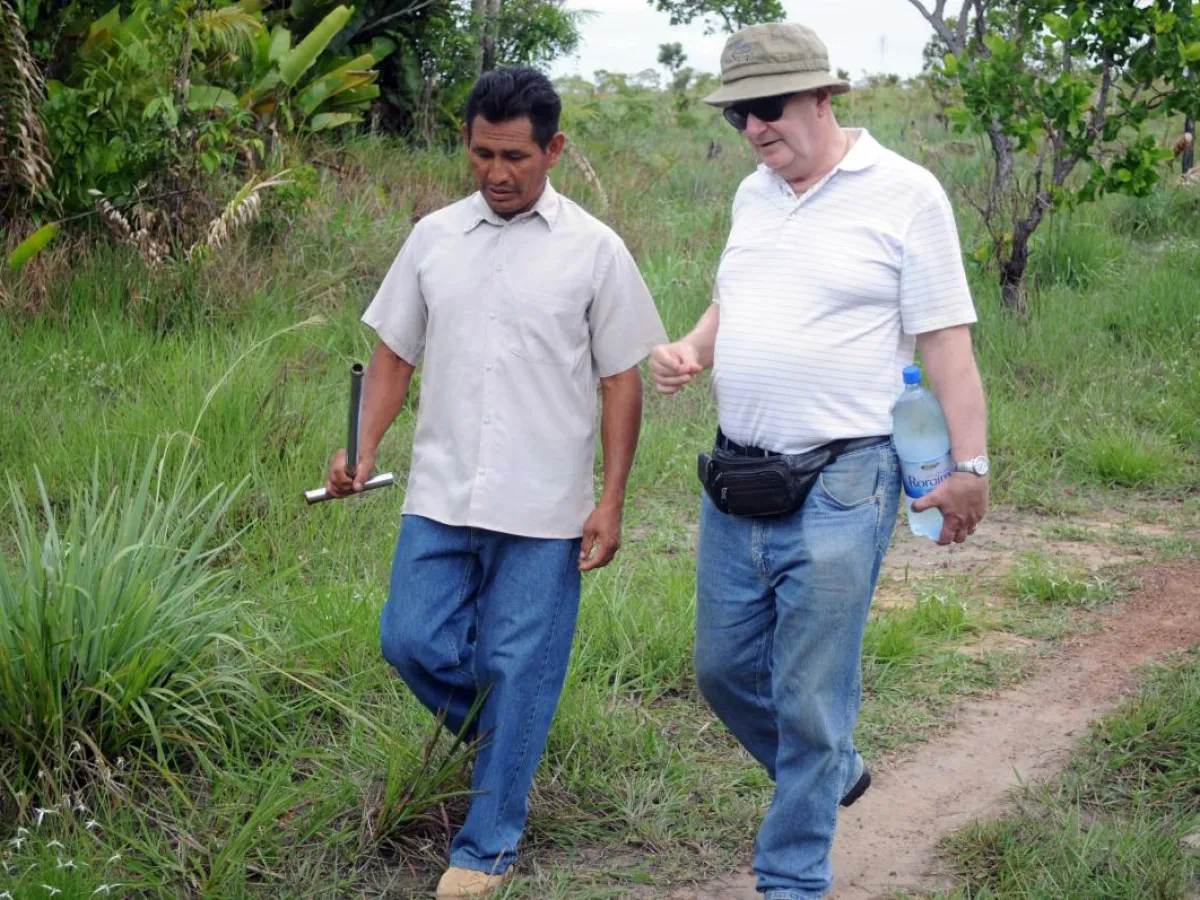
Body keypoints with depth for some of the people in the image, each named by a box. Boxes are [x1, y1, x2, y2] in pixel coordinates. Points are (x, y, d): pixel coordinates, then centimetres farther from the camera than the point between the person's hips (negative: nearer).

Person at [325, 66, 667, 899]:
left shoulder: (593, 250, -2)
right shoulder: (433, 238, 7)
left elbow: (622, 381, 0)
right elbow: (394, 354, 13)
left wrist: (612, 500, -5)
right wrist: (365, 449, -1)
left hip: (543, 512, -3)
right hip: (441, 495, 3)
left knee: (518, 673, 1)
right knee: (413, 642, 1)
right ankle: (497, 734, 31)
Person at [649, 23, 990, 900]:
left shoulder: (904, 194, -8)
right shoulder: (754, 194, 11)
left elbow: (946, 342, -9)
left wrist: (971, 467, -10)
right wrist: (692, 351, 2)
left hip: (839, 488, -7)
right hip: (737, 481, 7)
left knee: (808, 699, -1)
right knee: (725, 668, 16)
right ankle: (832, 772, 42)